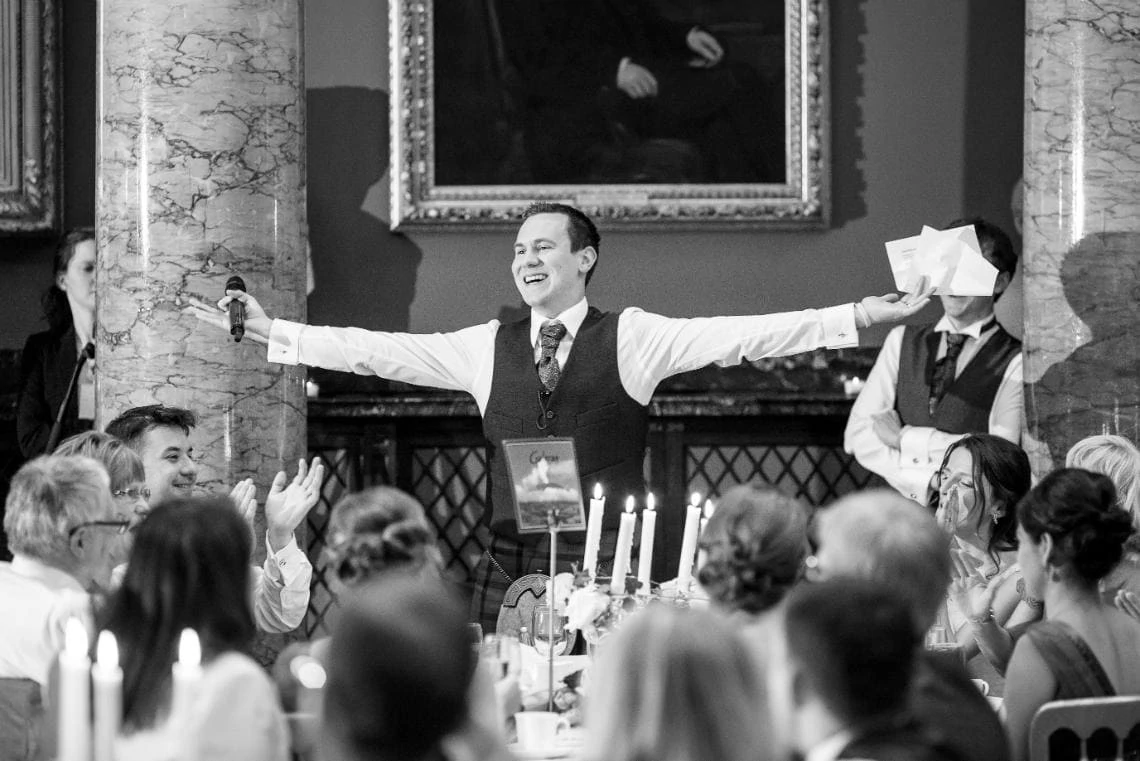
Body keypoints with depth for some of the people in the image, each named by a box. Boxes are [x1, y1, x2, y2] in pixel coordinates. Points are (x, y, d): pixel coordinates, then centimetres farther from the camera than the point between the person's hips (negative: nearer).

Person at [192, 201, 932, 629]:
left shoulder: (633, 338, 2)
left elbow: (737, 335, -6)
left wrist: (855, 319, -16)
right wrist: (273, 333, 5)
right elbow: (380, 351, 10)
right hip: (510, 560, 3)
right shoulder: (487, 347, 11)